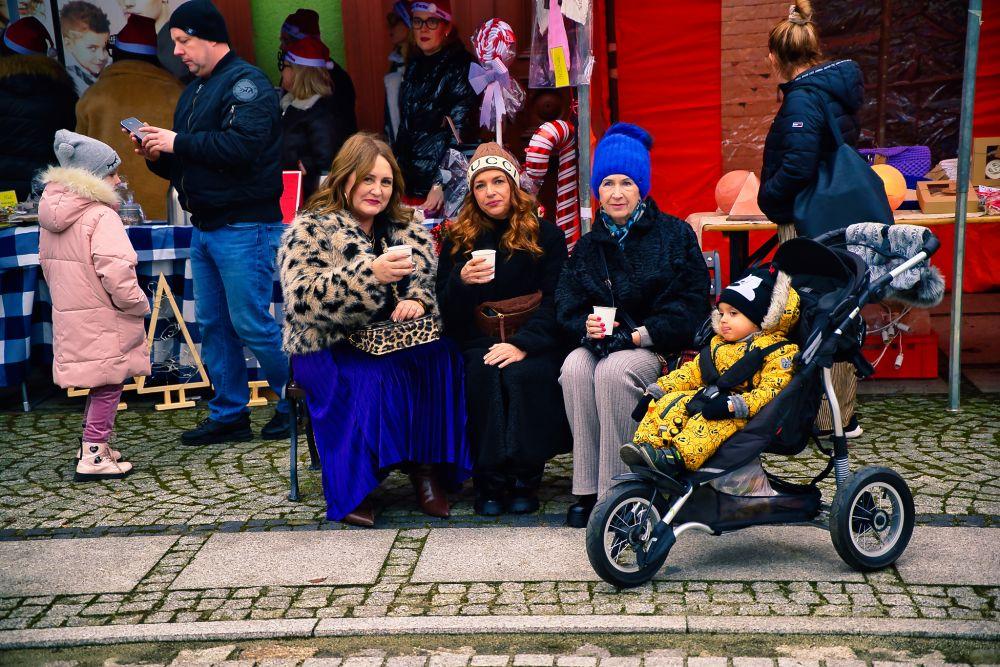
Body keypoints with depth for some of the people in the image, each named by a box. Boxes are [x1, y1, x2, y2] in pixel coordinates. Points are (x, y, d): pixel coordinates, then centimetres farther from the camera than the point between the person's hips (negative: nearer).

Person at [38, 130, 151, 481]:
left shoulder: (51, 217, 10)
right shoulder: (101, 216, -17)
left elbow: (48, 267, 18)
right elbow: (116, 273, -25)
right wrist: (138, 305, -11)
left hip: (70, 317, 8)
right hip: (102, 322, -8)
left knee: (100, 385, 20)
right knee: (108, 386, 1)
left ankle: (92, 444, 30)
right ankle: (94, 457, 4)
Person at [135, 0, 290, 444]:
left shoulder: (246, 83, -9)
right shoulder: (194, 91, 19)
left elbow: (242, 145, -26)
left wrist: (178, 143, -18)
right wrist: (159, 156, 3)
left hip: (245, 228, -9)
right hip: (206, 227, 9)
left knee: (252, 323, -6)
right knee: (213, 324, 11)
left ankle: (295, 404, 9)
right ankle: (229, 414, 20)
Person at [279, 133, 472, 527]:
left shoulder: (409, 231, 14)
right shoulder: (311, 228, -2)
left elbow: (432, 286, 11)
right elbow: (300, 299, -17)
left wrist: (418, 301, -14)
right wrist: (370, 274, -29)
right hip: (327, 349, -4)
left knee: (443, 356, -26)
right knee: (373, 375, -35)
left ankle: (428, 469, -16)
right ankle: (350, 488, -21)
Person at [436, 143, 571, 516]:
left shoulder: (546, 236, 8)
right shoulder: (457, 239, 12)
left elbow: (553, 301, -3)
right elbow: (446, 312, 6)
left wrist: (524, 344, -19)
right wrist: (461, 281, -17)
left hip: (533, 342, -1)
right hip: (477, 343, 1)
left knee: (522, 373, -34)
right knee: (485, 373, -32)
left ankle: (525, 480, -22)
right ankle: (491, 481, -24)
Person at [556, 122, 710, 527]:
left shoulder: (674, 235, 2)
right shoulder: (589, 245, 14)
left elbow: (691, 302, -6)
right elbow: (566, 306, 8)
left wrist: (642, 334, -17)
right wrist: (587, 326, -16)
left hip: (659, 346, -4)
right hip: (603, 340, 4)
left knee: (614, 370, -34)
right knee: (574, 368, -29)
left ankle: (617, 489, -24)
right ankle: (587, 489, -22)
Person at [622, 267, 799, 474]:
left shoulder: (778, 351, -4)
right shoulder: (718, 344, 21)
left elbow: (770, 390, -16)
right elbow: (692, 371, 21)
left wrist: (734, 405, -30)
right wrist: (658, 389, 10)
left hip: (740, 411, -7)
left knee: (712, 419, -37)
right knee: (669, 402, -13)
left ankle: (680, 457, -55)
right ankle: (646, 446, -29)